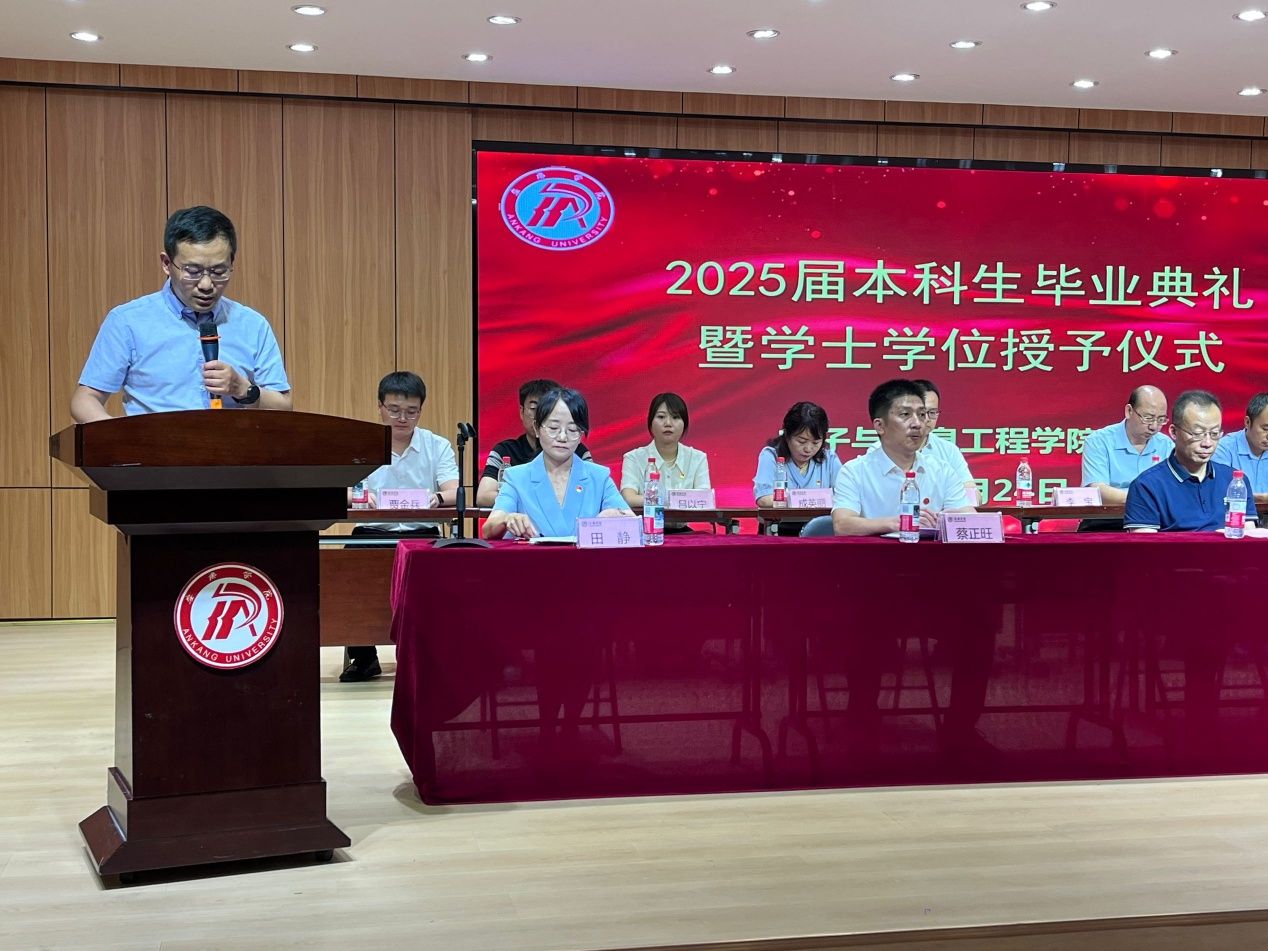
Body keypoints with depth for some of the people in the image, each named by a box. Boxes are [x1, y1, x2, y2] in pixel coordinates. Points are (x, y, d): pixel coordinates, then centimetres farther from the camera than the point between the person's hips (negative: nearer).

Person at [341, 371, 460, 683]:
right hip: (373, 533, 0)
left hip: (421, 534, 0)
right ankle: (363, 655, -6)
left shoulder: (438, 446, 8)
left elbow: (454, 493, -6)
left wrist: (439, 498, -32)